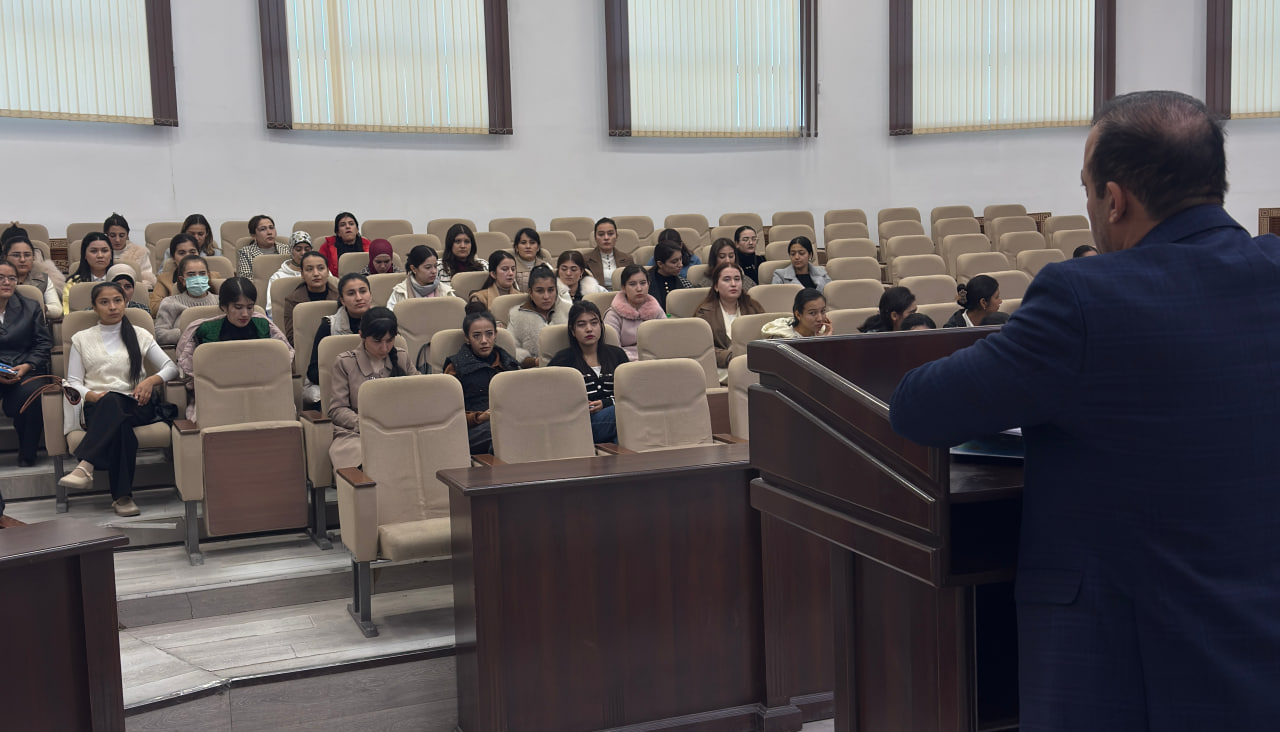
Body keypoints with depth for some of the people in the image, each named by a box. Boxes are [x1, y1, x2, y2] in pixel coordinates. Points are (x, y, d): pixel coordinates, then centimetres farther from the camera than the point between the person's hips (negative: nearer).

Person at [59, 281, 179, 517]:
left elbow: (171, 367, 13)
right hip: (97, 408, 0)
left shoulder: (140, 336, 21)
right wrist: (93, 395, -12)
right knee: (120, 426, -40)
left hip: (135, 406, 0)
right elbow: (73, 382, 11)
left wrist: (151, 380, -10)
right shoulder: (81, 339, 21)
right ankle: (122, 496, -51)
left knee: (112, 402, -40)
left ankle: (85, 467, -54)